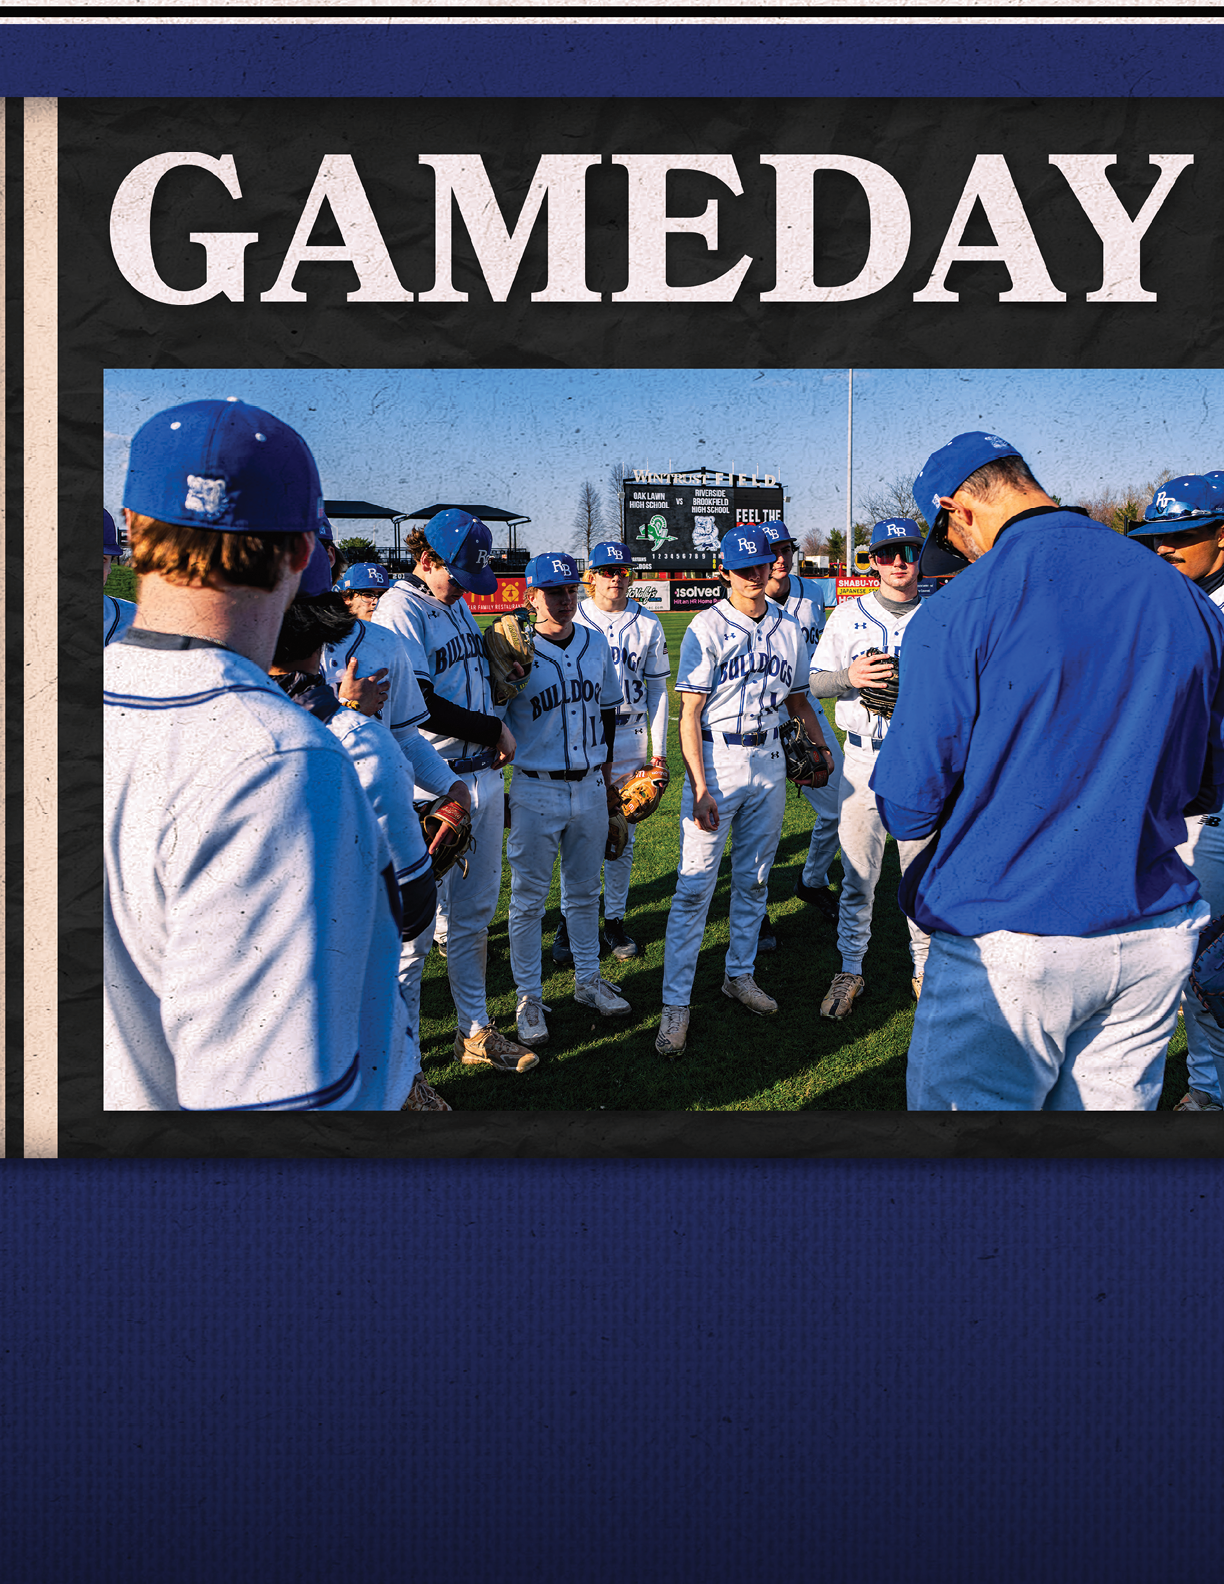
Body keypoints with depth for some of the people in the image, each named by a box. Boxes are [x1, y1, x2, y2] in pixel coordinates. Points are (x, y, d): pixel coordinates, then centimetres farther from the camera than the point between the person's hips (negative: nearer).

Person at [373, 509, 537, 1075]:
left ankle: (475, 1031, 27)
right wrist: (495, 730, -7)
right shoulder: (399, 611, -12)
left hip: (483, 777, 8)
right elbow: (421, 707, -18)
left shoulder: (459, 605, 15)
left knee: (475, 914, 15)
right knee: (416, 923, -3)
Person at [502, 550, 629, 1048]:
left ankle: (588, 979, 32)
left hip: (591, 787, 5)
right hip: (536, 791, -5)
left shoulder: (597, 645, 5)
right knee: (528, 898, 3)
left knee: (585, 891, 17)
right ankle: (529, 997, 15)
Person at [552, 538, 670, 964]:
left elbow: (657, 688, 9)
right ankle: (569, 921, 11)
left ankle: (614, 920, 18)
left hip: (630, 740, 2)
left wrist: (659, 748, 4)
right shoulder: (571, 620, 1)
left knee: (623, 837, 7)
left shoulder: (647, 624, 6)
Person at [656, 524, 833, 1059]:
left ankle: (740, 975, 32)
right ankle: (675, 1004, -1)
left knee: (754, 878, 15)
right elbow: (689, 713, -12)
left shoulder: (788, 627, 8)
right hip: (716, 760, -5)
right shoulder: (706, 628, -9)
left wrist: (821, 745, 1)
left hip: (769, 759, 5)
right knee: (695, 885, -6)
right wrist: (699, 787, -19)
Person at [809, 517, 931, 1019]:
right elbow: (814, 682, 5)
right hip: (864, 757, 0)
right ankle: (850, 969, 18)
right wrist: (850, 676, -15)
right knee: (858, 873, 4)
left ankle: (925, 968, 21)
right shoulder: (848, 615, 6)